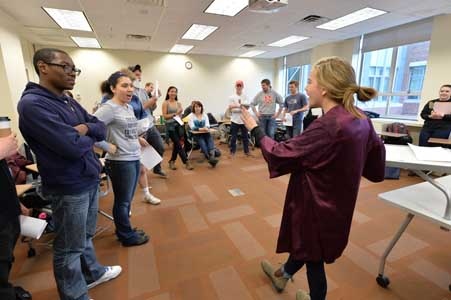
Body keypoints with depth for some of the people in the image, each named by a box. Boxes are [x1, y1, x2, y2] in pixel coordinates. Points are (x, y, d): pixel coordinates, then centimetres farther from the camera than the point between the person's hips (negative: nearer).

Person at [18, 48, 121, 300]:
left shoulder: (70, 102, 10)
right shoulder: (32, 104, -18)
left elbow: (102, 129, 7)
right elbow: (73, 147, -27)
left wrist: (85, 128, -14)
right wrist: (88, 137, -6)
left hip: (90, 179, 8)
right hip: (69, 188, -8)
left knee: (86, 236, 25)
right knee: (70, 248, 11)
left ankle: (93, 273, 45)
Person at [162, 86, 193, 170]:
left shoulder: (178, 103, 11)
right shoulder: (165, 103, -1)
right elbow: (165, 116, -7)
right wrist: (175, 114, -13)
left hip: (178, 124, 4)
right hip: (170, 125, -4)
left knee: (176, 144, 7)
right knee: (178, 144, -5)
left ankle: (172, 161, 23)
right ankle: (186, 161, 0)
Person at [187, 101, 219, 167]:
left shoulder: (205, 115, 14)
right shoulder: (191, 116, 2)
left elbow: (207, 125, 1)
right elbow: (192, 127, -11)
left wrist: (206, 128, -24)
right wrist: (201, 129, -27)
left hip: (205, 133, 3)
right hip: (196, 134, -3)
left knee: (210, 141, -28)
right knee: (202, 143, -32)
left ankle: (212, 157, -49)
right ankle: (209, 158, -46)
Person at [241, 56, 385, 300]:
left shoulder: (327, 127, -32)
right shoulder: (360, 120, -5)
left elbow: (280, 154, -22)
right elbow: (375, 167, 6)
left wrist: (255, 129, -9)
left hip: (317, 205, -9)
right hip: (335, 202, 9)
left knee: (313, 256, 18)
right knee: (304, 242, 28)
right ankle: (282, 275, 56)